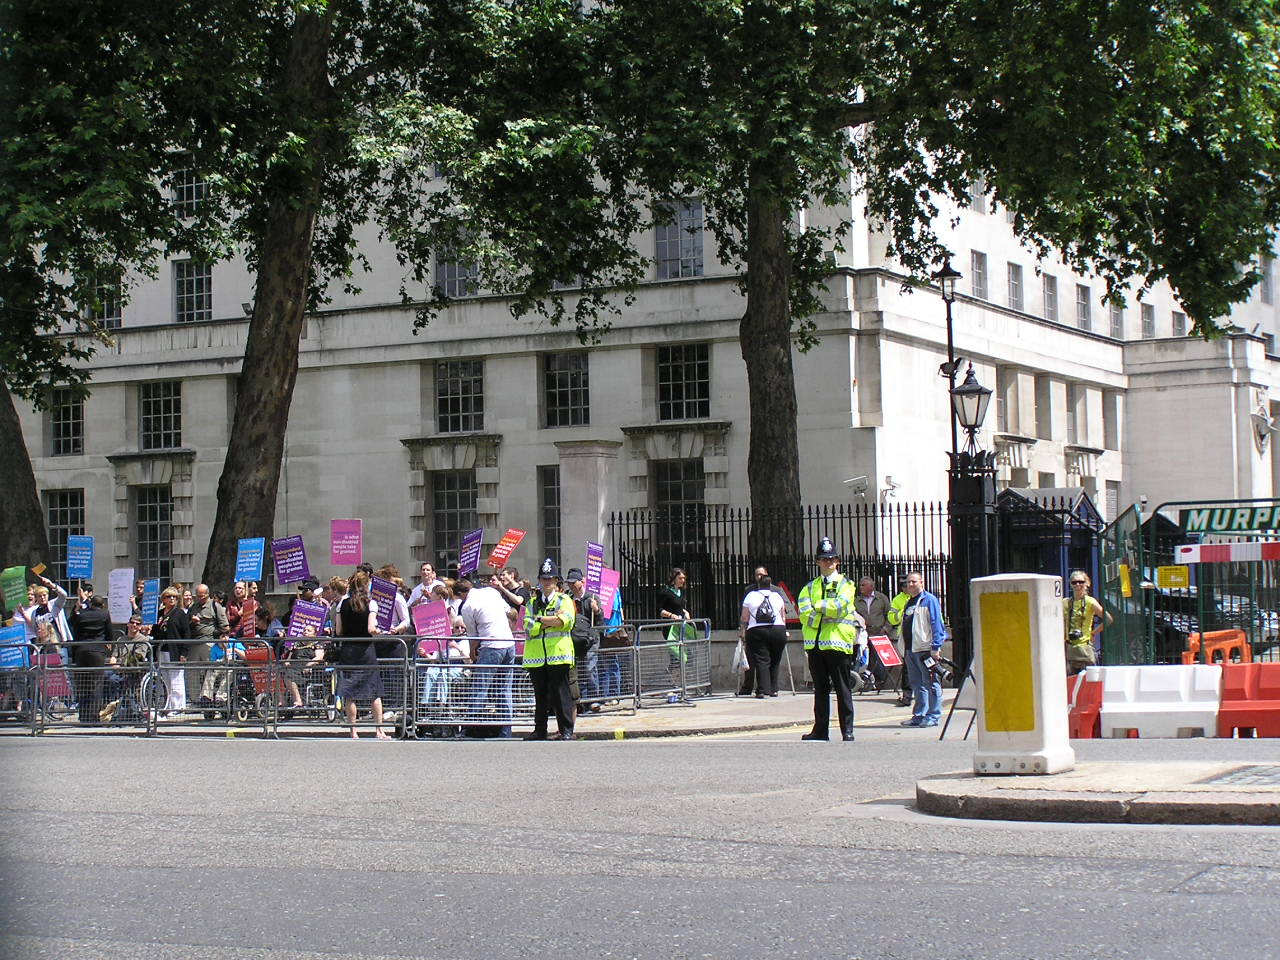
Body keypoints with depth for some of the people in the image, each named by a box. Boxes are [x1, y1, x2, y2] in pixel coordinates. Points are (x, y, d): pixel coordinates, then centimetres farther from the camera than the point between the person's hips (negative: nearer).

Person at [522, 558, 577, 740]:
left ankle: (566, 730, -1)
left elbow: (565, 620, -13)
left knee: (560, 694, -5)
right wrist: (552, 620, -8)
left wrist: (540, 620, -8)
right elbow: (529, 627, 1)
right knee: (540, 695, 8)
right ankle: (540, 730, 15)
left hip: (558, 654, -3)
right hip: (536, 656, 4)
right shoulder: (532, 602, 16)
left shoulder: (564, 600, 7)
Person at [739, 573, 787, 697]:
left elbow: (744, 618, 5)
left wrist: (742, 631, 15)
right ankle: (773, 689, 14)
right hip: (778, 630, 2)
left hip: (757, 632, -2)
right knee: (775, 661, 12)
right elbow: (783, 617, 14)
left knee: (761, 661, -4)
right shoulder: (777, 596, 11)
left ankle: (762, 690, -13)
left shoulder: (751, 596, 6)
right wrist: (784, 631, 25)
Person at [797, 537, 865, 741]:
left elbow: (839, 606, -13)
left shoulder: (846, 584, 5)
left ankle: (847, 730, 1)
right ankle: (821, 730, 14)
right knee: (820, 689, 9)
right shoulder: (810, 586, 17)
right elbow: (804, 613, 1)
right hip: (814, 643, 4)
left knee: (842, 689, -3)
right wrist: (827, 612, -11)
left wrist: (817, 607, -5)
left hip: (838, 642, -4)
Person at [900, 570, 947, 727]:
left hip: (925, 649, -9)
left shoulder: (929, 600, -5)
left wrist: (935, 648, -17)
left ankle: (933, 716, -2)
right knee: (917, 684, 11)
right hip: (911, 649, 9)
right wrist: (905, 649, 19)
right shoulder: (909, 602, 20)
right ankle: (919, 716, 16)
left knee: (930, 684, -4)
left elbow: (936, 624, -11)